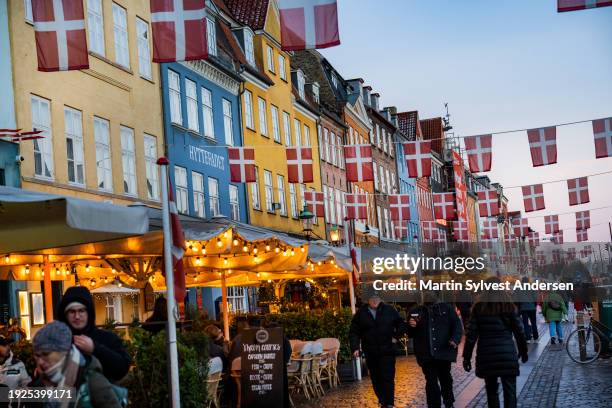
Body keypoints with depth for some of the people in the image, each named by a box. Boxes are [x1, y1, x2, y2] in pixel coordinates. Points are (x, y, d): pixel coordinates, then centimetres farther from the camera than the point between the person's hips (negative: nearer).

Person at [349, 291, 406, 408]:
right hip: (370, 353, 2)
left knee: (388, 378, -8)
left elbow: (401, 324, 9)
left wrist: (396, 336, -7)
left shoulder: (389, 310, 1)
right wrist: (355, 348, -7)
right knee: (376, 379, 10)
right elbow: (354, 332, 3)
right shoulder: (361, 313, 3)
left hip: (387, 351, -2)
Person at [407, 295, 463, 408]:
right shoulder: (416, 312, 7)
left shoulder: (447, 308, 4)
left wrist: (455, 339, -20)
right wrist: (411, 327, -13)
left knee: (445, 379, 17)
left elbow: (457, 325, -2)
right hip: (426, 355, 0)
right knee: (431, 382, 1)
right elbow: (410, 334, 10)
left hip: (444, 352, 0)